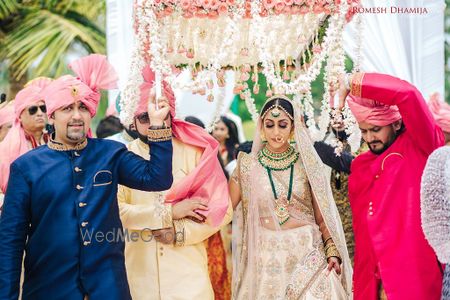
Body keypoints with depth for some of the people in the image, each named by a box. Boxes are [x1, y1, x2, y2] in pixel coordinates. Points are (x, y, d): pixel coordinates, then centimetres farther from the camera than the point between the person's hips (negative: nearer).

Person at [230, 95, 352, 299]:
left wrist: (332, 252, -4)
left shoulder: (307, 163, 4)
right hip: (265, 258, 0)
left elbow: (322, 216, 6)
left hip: (308, 254, 0)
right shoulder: (247, 166, 3)